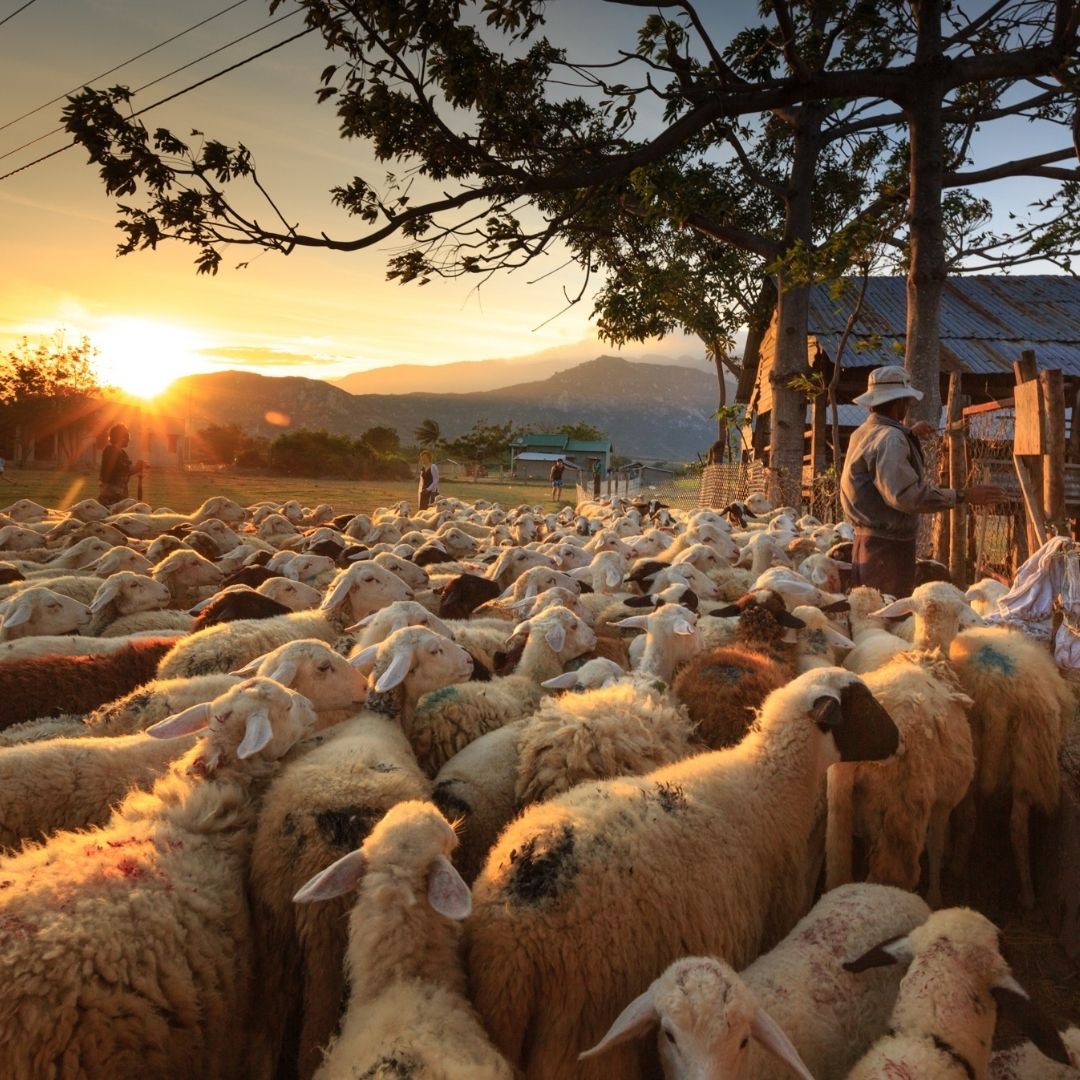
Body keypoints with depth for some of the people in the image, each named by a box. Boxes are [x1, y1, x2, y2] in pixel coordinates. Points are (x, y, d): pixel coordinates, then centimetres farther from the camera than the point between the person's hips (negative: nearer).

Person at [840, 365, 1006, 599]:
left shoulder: (864, 432, 13)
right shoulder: (890, 439, -19)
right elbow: (906, 494, -30)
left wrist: (909, 434, 38)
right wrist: (962, 496, -26)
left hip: (867, 539, 11)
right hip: (888, 544, -11)